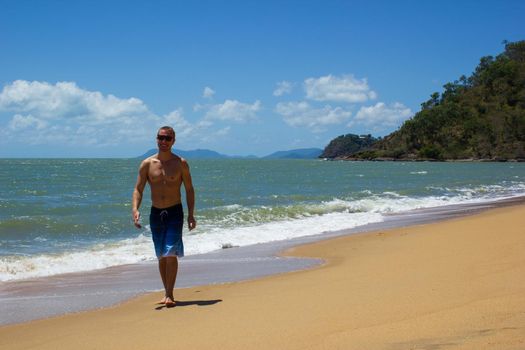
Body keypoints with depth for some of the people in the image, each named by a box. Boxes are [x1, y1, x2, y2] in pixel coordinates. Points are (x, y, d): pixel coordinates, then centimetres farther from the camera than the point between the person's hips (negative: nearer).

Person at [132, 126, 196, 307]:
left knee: (171, 254, -12)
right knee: (161, 256, 10)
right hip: (155, 214, 3)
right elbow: (138, 189, 2)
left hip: (175, 212, -3)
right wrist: (135, 209, -16)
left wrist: (191, 215, -4)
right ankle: (167, 293, 21)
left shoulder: (181, 163, -2)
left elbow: (189, 189, 3)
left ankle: (169, 295, -10)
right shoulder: (147, 164, 1)